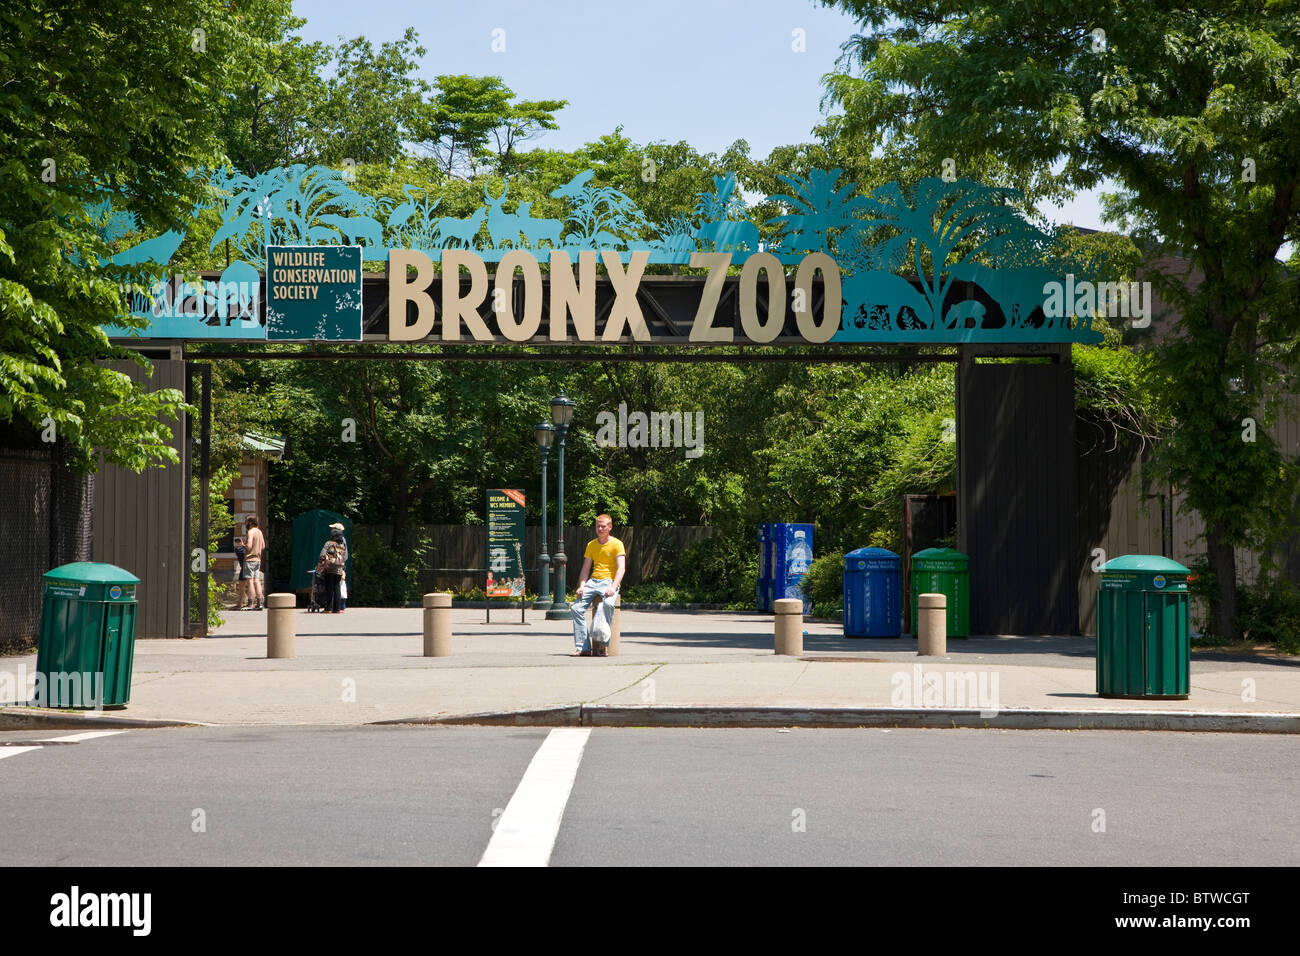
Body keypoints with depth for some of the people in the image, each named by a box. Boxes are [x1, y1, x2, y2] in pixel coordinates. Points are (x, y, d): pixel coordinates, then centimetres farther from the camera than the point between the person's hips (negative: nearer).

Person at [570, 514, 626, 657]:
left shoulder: (617, 544, 1)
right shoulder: (591, 545, 17)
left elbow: (621, 568, -8)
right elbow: (585, 568, 16)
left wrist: (613, 587, -23)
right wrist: (582, 586, -3)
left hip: (609, 581, -5)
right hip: (593, 581, 5)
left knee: (608, 604, -37)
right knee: (577, 607, -18)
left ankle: (602, 643, -33)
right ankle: (583, 647, -19)